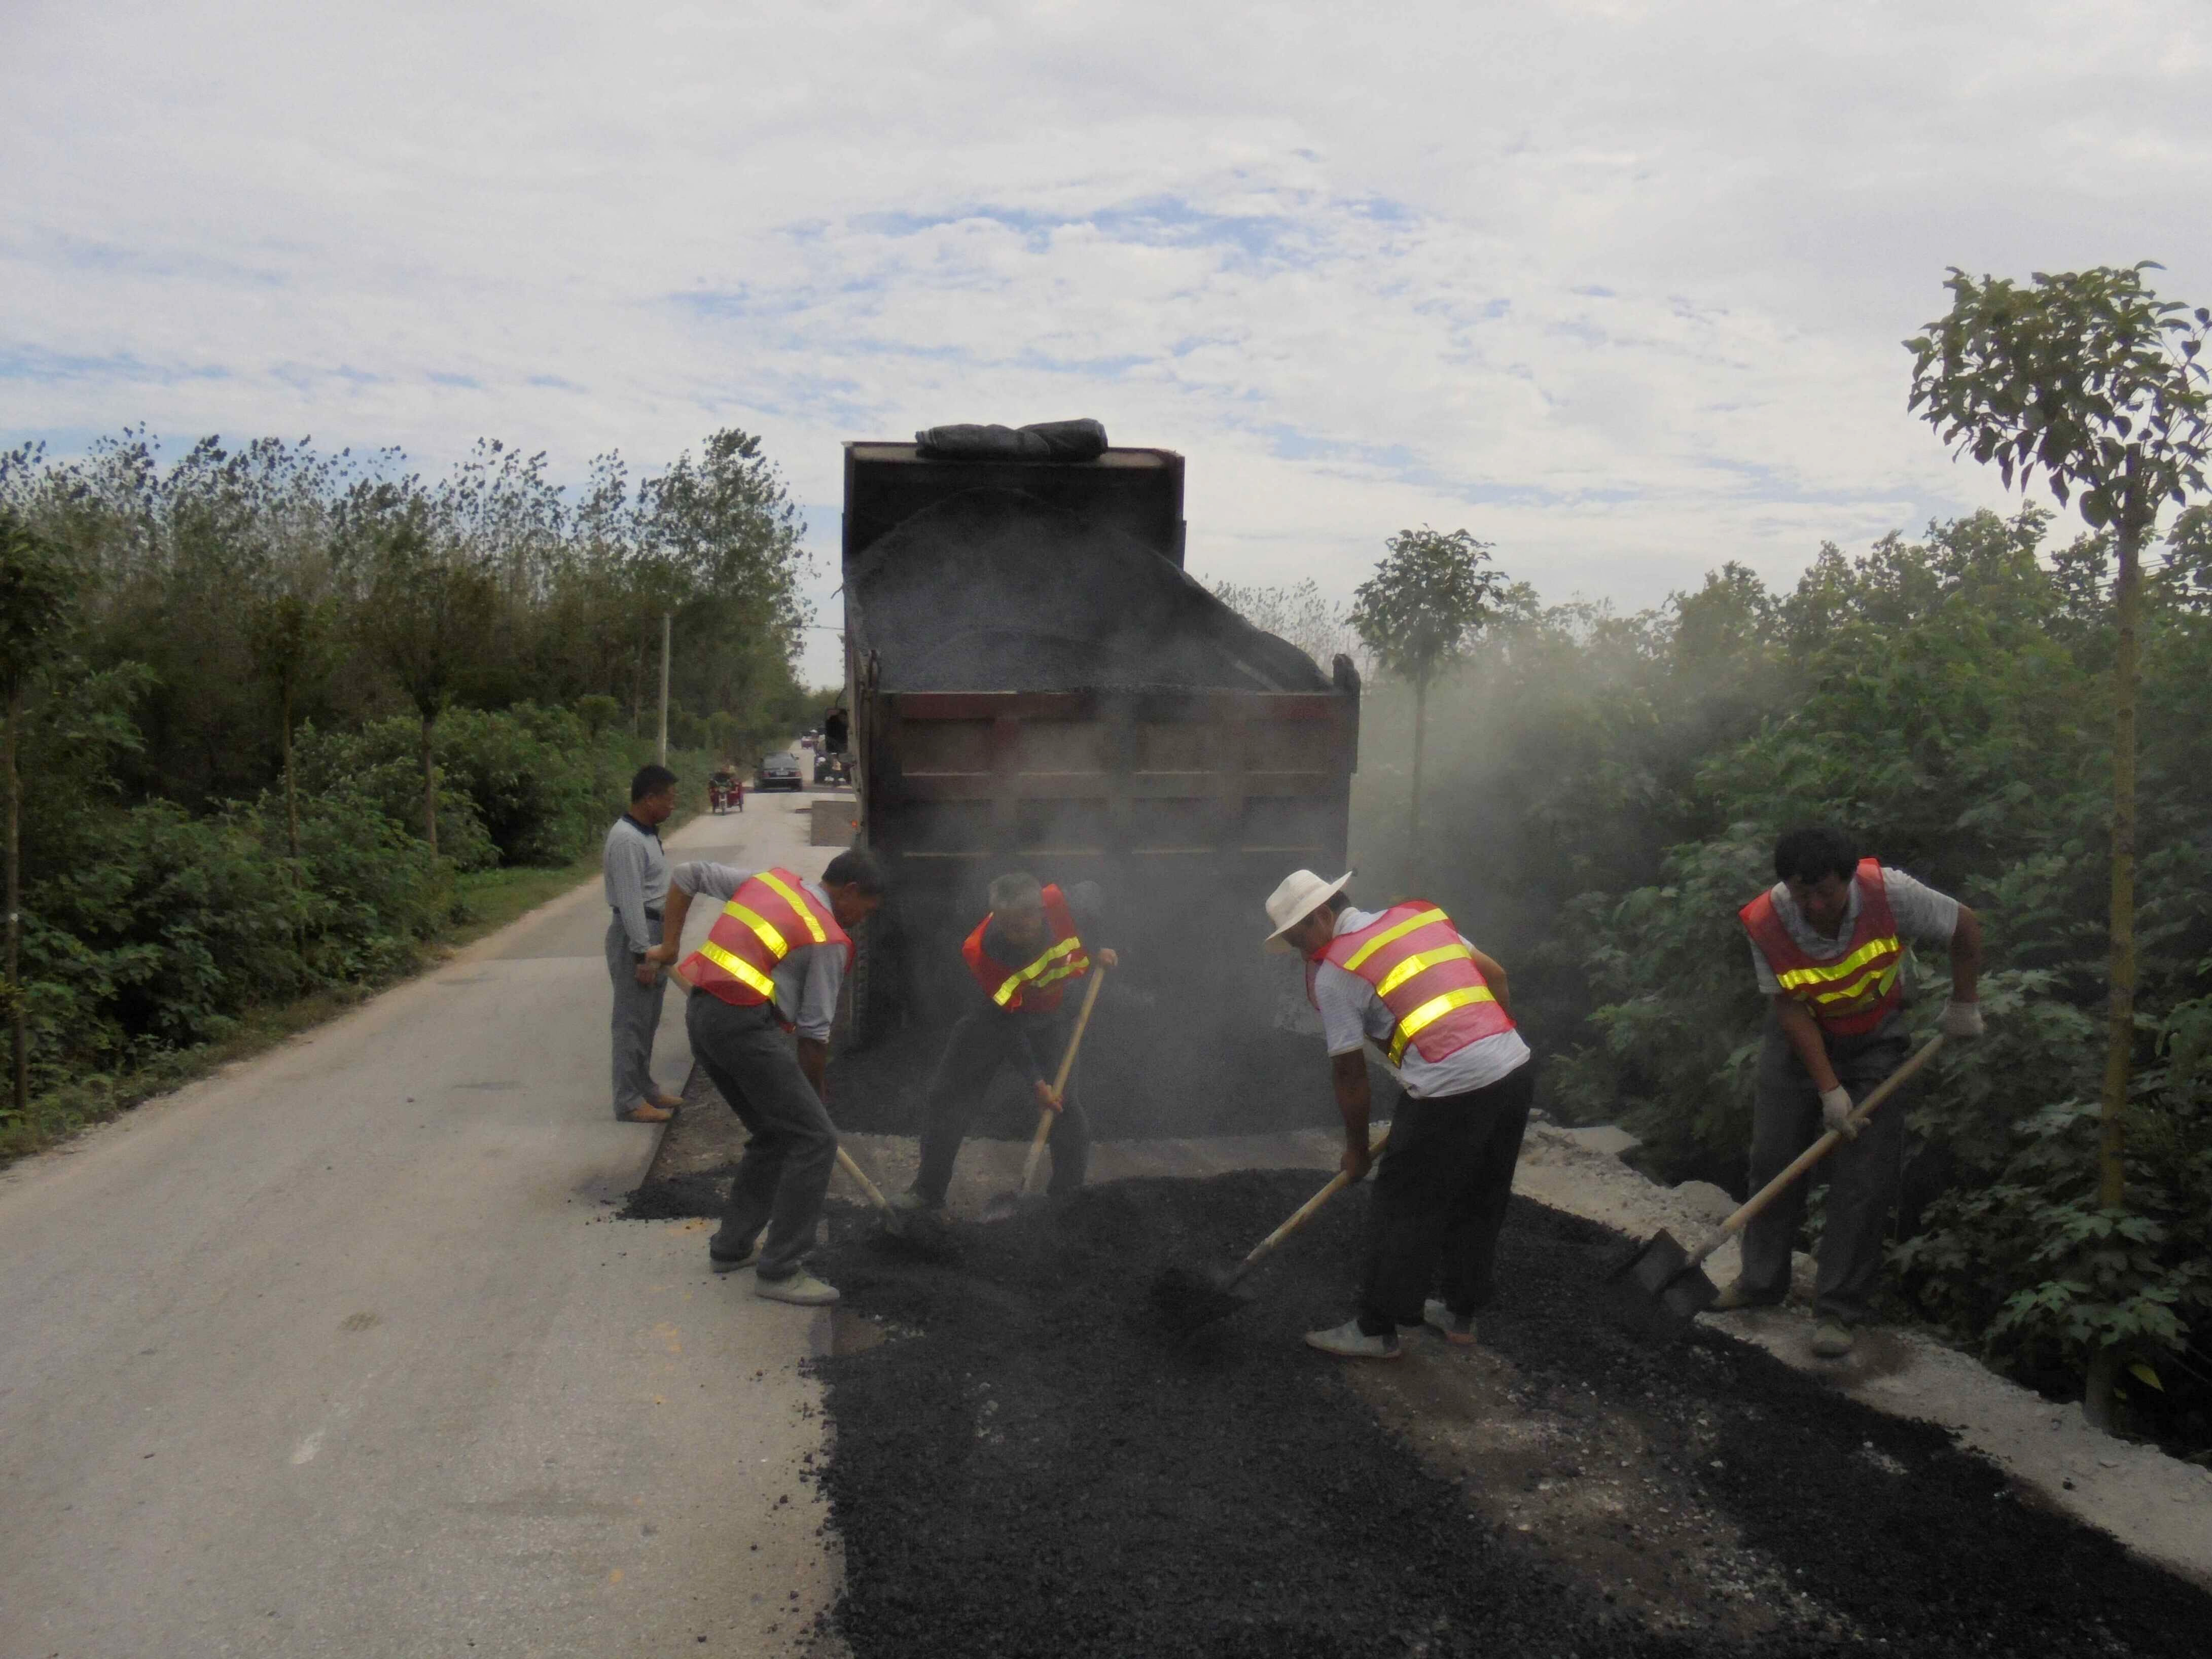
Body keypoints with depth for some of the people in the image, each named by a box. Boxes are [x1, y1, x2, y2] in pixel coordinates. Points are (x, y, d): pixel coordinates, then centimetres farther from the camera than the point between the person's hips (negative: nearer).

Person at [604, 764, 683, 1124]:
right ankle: (629, 1102, 0)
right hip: (635, 936, -10)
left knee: (647, 1021, 17)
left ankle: (644, 1090, 27)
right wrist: (643, 955, -23)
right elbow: (631, 902, -22)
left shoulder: (647, 834, 13)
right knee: (632, 1022, -5)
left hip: (653, 934, 10)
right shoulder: (627, 841, -19)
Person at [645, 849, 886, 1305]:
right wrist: (814, 1093, 12)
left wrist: (670, 943, 26)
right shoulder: (830, 940, -4)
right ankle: (779, 1271, -3)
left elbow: (685, 876, 22)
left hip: (701, 1016, 9)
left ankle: (732, 1245, 27)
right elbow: (815, 1032, -1)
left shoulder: (769, 880, 16)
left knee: (775, 1135, 21)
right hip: (745, 1025, -9)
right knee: (815, 1139, -5)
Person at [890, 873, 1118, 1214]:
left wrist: (1095, 951, -6)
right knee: (948, 1096, -2)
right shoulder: (981, 952, -36)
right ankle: (929, 1191, 10)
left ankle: (1070, 1194, 9)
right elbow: (1004, 1027, -26)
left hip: (1051, 1017, 1)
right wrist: (1035, 1081, -24)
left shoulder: (1068, 905, -32)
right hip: (996, 1017, -1)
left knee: (1065, 1104, -7)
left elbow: (1092, 890, -4)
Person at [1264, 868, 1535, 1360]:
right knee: (1480, 1203, 22)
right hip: (1516, 1068, 8)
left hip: (1450, 1091, -8)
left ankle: (1377, 1330, 20)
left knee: (1404, 1212, 8)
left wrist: (1356, 1148, 16)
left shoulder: (1333, 971, -2)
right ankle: (1460, 1313, 37)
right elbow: (1495, 975, 19)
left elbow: (1349, 1073, 3)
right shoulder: (1420, 913, 16)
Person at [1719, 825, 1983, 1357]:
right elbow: (1791, 1011, -18)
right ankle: (1762, 1280, 21)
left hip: (1873, 1041, -1)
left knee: (1863, 1181, -6)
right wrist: (1829, 1090, -21)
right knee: (1772, 1159, 3)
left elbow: (1966, 926, -10)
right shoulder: (1766, 922, -25)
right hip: (1800, 1040, 1)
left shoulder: (1889, 893, -28)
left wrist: (1964, 1004, -4)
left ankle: (1839, 1309, 4)